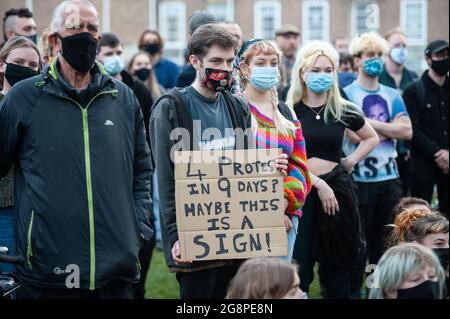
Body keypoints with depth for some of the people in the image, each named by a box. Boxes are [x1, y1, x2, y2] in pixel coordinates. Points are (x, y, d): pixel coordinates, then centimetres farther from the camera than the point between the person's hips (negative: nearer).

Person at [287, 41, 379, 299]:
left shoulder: (344, 111, 5)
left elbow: (372, 138, 22)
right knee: (298, 265, -3)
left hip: (336, 189, 2)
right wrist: (318, 183, -13)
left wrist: (352, 161, 7)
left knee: (338, 267, 7)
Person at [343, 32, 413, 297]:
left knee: (385, 240, 12)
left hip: (389, 177, 5)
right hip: (359, 178, -5)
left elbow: (407, 132, -1)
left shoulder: (392, 95, 11)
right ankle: (353, 290, 13)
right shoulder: (347, 94, -4)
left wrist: (371, 123, -9)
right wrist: (390, 128, -8)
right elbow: (354, 136, -17)